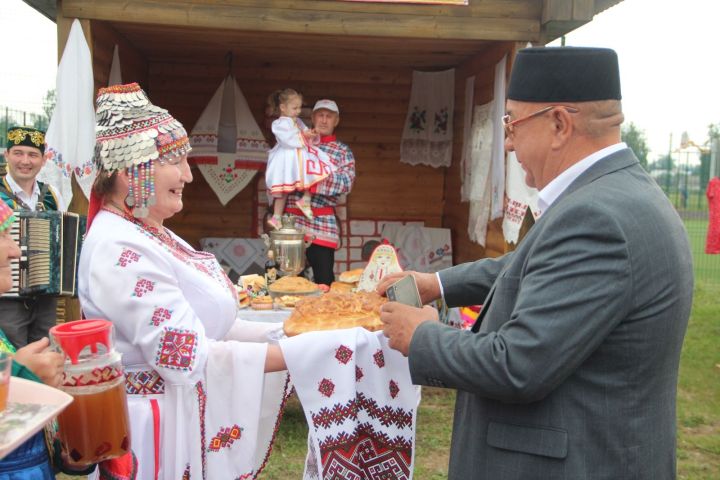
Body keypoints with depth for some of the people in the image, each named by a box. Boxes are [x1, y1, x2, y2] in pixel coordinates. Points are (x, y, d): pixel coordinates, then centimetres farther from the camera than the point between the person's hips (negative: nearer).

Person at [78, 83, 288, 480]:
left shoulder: (147, 232, 6)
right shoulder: (120, 251, -24)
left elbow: (204, 322, 6)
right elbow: (188, 358, -28)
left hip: (190, 412, 9)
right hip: (158, 427, -9)